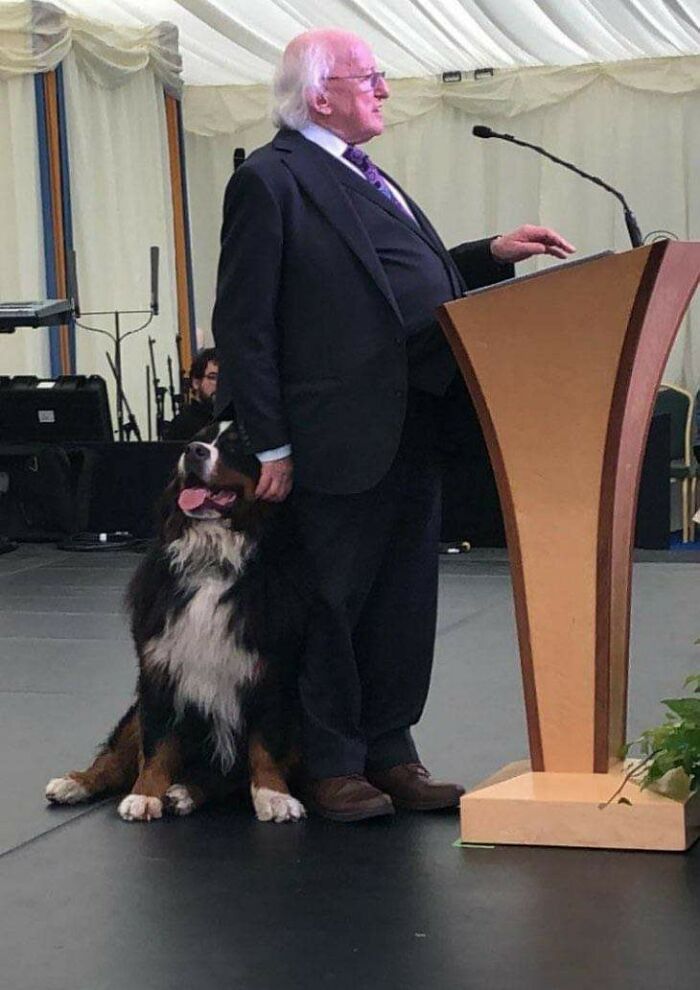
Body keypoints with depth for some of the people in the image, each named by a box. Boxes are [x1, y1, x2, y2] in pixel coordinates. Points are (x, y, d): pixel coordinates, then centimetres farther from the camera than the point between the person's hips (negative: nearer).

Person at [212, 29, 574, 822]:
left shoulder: (363, 176, 17)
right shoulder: (270, 181, -10)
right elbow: (243, 323, -14)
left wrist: (492, 253, 8)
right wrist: (270, 445, -16)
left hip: (412, 434, 9)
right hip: (340, 440, -9)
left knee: (404, 605, 14)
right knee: (332, 607, 4)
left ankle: (389, 754, 24)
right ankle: (331, 766, 16)